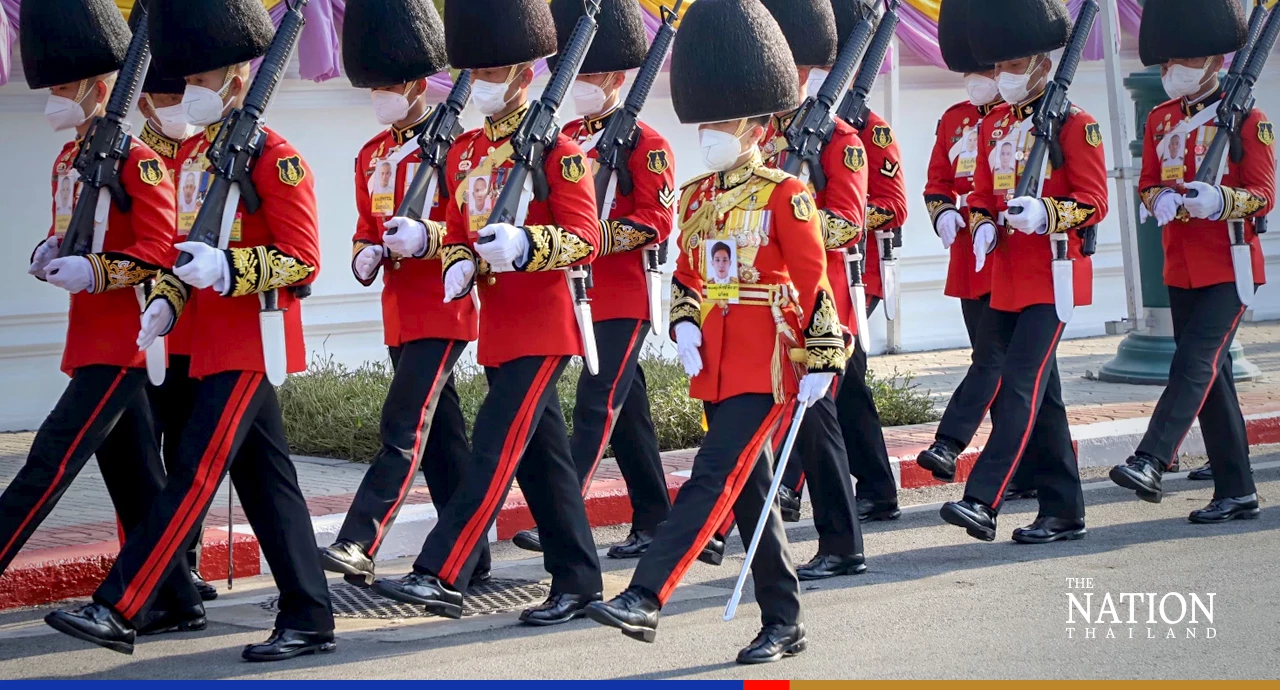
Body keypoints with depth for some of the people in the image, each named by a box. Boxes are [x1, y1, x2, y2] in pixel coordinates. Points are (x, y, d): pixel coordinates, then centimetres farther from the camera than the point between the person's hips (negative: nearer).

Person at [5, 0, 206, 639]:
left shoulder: (136, 160, -12)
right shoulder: (67, 161, 15)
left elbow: (157, 249, -17)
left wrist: (93, 273, -26)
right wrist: (52, 253, 2)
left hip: (122, 340, -9)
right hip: (94, 339, 9)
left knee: (53, 455, -12)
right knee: (132, 473, 11)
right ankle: (175, 603, 17)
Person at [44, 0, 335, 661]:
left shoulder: (274, 156, -11)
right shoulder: (193, 152, 14)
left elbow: (302, 261, -15)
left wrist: (226, 270, -25)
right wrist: (166, 302, 5)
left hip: (249, 345, -9)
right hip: (213, 343, 9)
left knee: (193, 475, -9)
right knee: (267, 483, 10)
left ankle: (116, 610, -8)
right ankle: (309, 621, 15)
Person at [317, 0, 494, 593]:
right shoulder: (371, 157, 14)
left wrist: (427, 238, -26)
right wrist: (364, 256, -1)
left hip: (442, 311, -8)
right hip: (399, 314, 8)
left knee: (404, 428, -15)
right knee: (442, 435, 12)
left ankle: (357, 545, -22)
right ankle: (471, 557, 19)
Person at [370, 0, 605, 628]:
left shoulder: (557, 151, -9)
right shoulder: (463, 153, 12)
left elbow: (585, 239, -15)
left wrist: (523, 246, -31)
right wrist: (460, 266, -2)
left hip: (542, 327, -8)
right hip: (496, 327, 8)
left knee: (496, 448, -13)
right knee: (541, 456, 12)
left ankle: (441, 577, -16)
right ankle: (578, 580, 20)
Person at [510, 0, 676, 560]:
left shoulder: (646, 144, -8)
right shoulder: (565, 139, 12)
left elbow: (657, 220, -15)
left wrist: (594, 241, -24)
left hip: (626, 296, -7)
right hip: (580, 295, 7)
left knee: (595, 407, -12)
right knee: (627, 410, 13)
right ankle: (654, 522, 21)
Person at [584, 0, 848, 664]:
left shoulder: (785, 194, -6)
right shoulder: (695, 197, 12)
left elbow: (814, 284, -7)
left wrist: (819, 363, -10)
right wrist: (684, 326, 2)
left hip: (766, 364, -7)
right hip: (713, 365, 7)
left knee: (713, 478, -14)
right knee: (749, 492, 10)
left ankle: (644, 599, -20)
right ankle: (783, 623, 19)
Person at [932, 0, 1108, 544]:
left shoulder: (1074, 125, -7)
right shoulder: (994, 125, 13)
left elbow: (1094, 202, -9)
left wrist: (1045, 214, -26)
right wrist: (983, 228, -2)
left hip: (1052, 278, -7)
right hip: (1005, 279, 7)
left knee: (1019, 386, -15)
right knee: (1039, 395, 11)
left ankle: (982, 502, -20)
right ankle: (1063, 512, 18)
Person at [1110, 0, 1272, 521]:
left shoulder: (1247, 120, -5)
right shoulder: (1161, 119, 10)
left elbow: (1263, 196, -8)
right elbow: (1149, 185, 13)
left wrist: (1218, 200, -26)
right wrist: (1163, 201, -10)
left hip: (1229, 266, -6)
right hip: (1181, 267, 6)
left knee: (1195, 364, -17)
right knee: (1212, 377, 8)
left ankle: (1149, 463, -25)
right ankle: (1237, 492, 14)